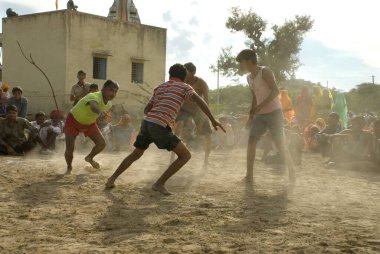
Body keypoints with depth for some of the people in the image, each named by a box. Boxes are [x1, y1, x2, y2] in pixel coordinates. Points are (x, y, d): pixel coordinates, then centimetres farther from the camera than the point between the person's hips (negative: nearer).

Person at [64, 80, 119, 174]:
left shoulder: (109, 103, -13)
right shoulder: (94, 97, -40)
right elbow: (93, 106, -66)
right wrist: (99, 111, -86)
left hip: (89, 123, 6)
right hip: (73, 121, -6)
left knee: (102, 143, -6)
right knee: (69, 149, -9)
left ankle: (90, 158, 26)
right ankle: (69, 168, 23)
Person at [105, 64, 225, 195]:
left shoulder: (159, 87, 26)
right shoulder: (185, 87, 10)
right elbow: (199, 100, -12)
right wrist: (213, 120, -14)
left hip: (146, 123, 6)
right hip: (160, 127, -6)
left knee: (135, 155, 30)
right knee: (185, 155, 1)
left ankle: (112, 179, 32)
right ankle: (159, 183, -5)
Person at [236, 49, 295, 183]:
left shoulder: (265, 72, -11)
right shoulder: (249, 78, 13)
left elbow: (275, 91, -19)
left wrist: (261, 105, -26)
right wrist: (251, 116, 13)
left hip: (274, 112, -7)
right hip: (260, 115, 7)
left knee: (280, 145, -5)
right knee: (251, 142, -3)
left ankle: (292, 174, 11)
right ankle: (249, 176, 1)